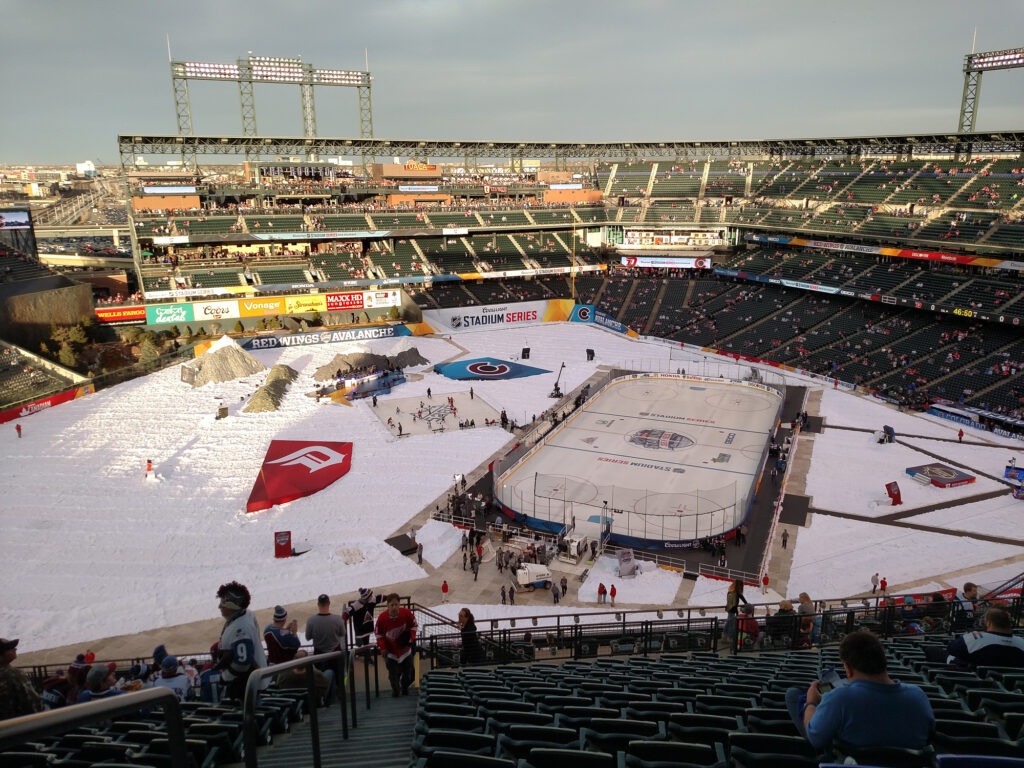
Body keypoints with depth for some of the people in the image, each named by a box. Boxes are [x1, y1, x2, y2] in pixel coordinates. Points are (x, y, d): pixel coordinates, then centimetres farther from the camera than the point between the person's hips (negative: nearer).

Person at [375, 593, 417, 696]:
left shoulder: (406, 613, -20)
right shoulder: (382, 618, -23)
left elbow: (413, 626, -1)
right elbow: (378, 633, -5)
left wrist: (411, 638, -14)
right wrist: (382, 647, -13)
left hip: (405, 648, 2)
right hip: (391, 650, -2)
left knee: (408, 673, 14)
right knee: (393, 673, -2)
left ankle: (404, 688, 42)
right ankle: (395, 691, 24)